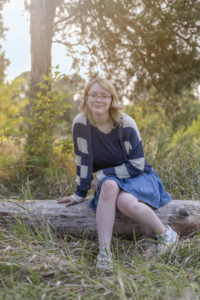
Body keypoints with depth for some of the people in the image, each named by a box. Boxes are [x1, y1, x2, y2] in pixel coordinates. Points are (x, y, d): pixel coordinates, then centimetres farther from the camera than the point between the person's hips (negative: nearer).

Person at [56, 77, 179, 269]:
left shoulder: (126, 124, -17)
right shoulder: (81, 123, -11)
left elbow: (137, 165, -14)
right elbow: (82, 161, -2)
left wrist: (101, 175, -13)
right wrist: (80, 194, 1)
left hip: (136, 178, -2)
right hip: (108, 181, 2)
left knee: (124, 202, -35)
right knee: (109, 187, -35)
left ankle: (165, 233, -10)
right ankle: (104, 252, -35)